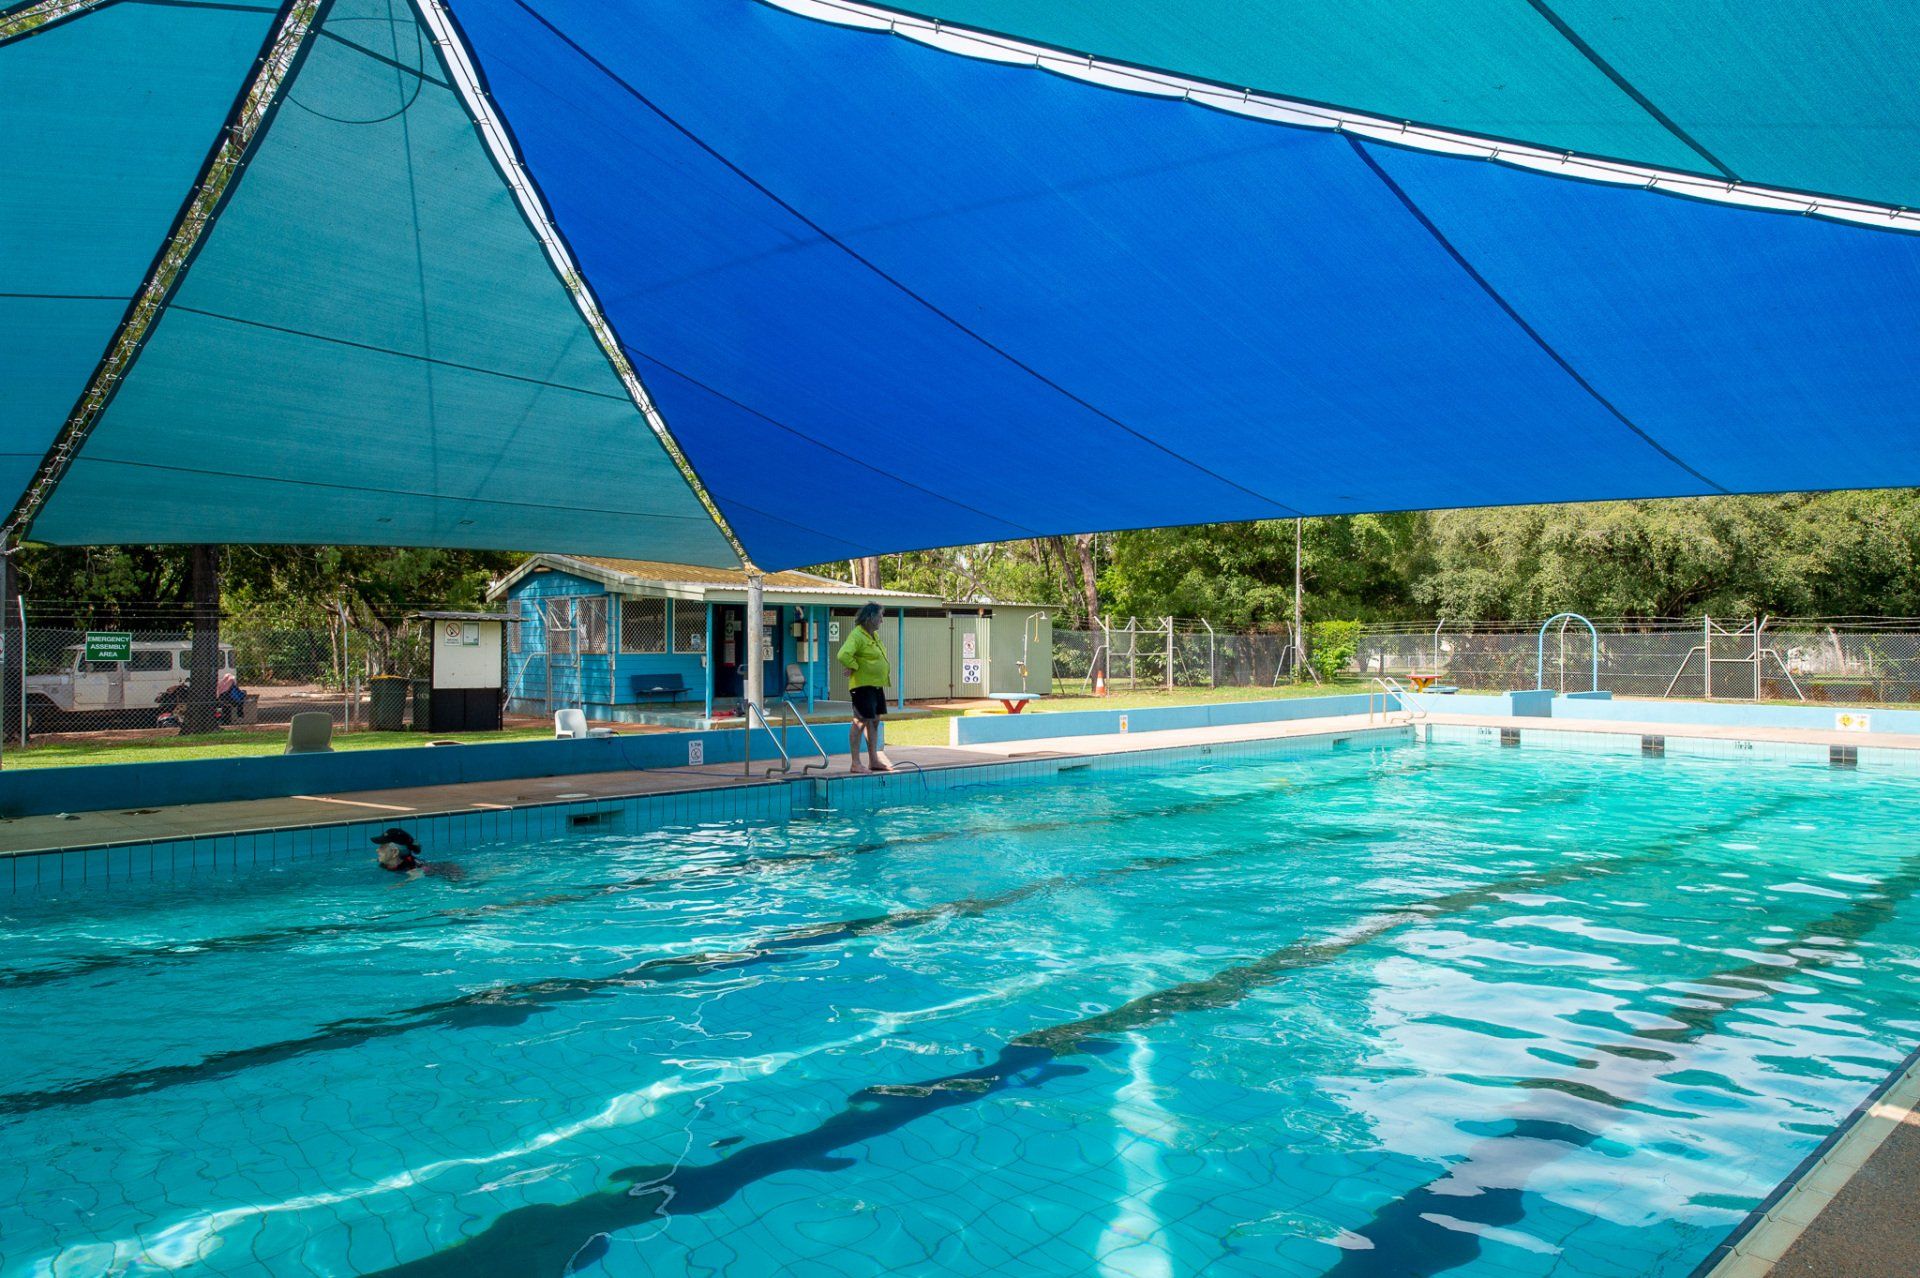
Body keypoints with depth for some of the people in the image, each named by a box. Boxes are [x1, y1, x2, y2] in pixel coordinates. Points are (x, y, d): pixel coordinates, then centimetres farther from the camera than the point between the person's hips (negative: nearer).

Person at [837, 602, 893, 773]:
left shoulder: (875, 635, 14)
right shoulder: (857, 636, -17)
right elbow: (844, 655, -31)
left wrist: (886, 668, 16)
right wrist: (855, 667, -17)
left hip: (877, 684, 10)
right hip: (863, 685, -10)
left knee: (874, 721, 14)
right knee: (861, 722, -7)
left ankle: (874, 760, 22)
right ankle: (855, 763, -3)